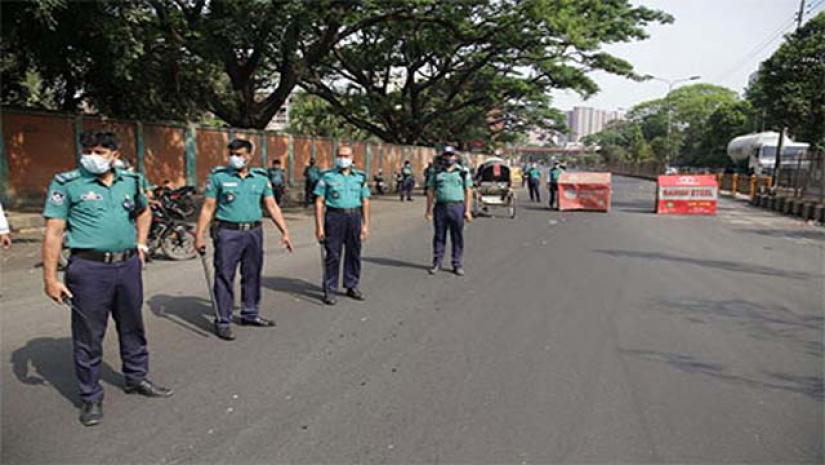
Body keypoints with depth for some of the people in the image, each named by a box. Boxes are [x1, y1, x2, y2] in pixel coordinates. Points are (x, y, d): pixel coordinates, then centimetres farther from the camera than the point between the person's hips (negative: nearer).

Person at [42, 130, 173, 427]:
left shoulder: (130, 181, 8)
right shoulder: (67, 183, -6)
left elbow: (144, 213, 26)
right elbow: (53, 233, -8)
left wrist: (140, 244, 14)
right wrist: (50, 277, -12)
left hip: (128, 265, 5)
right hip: (89, 268, -4)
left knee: (133, 327, 17)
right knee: (89, 336, 5)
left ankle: (137, 378, 35)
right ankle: (91, 397, 20)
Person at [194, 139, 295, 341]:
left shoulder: (261, 177, 7)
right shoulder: (218, 176, -1)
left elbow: (272, 206, 8)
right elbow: (208, 208, -2)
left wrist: (284, 231, 1)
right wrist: (199, 235, -8)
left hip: (254, 232, 4)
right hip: (228, 233, -4)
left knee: (252, 275, 13)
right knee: (225, 277, -1)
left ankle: (250, 314, 28)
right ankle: (223, 321, 7)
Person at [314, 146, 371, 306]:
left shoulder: (360, 177, 10)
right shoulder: (328, 176, 1)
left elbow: (365, 202, 11)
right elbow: (319, 202, -1)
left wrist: (366, 225, 5)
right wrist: (319, 226, -7)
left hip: (354, 217, 3)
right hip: (334, 216, -3)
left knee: (354, 254, 10)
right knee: (333, 255, -1)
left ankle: (352, 286, 24)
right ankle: (330, 290, 8)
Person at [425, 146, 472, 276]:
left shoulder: (463, 172, 6)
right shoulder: (436, 172, 9)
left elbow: (468, 192, 3)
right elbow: (430, 191, 9)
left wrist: (467, 210, -4)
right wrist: (429, 209, 3)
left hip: (457, 207, -1)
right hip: (440, 207, 1)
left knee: (457, 237, 3)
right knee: (439, 236, 6)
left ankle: (457, 265, 11)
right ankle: (437, 263, 15)